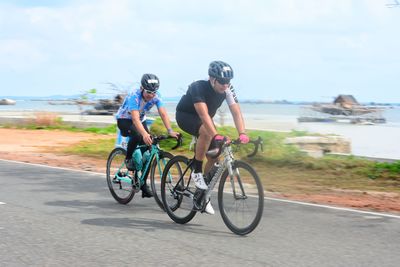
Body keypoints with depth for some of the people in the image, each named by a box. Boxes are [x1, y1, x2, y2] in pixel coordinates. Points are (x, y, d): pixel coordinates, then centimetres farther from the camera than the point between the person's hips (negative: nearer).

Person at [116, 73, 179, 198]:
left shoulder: (156, 96, -20)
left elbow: (163, 113, -28)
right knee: (137, 135, -37)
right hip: (124, 120, -5)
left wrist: (170, 131, -45)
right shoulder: (134, 96, -34)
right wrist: (145, 134, -61)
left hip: (141, 120, 5)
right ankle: (128, 158, -9)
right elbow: (135, 118, -45)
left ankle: (143, 184, 2)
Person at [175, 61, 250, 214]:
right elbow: (204, 114, -46)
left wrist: (242, 134, -43)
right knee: (206, 132, -37)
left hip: (204, 119, 6)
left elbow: (236, 112, -27)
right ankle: (196, 172, -21)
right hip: (185, 116, -6)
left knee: (214, 156, -6)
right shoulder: (198, 88, -35)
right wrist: (216, 135, -58)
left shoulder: (228, 90, -20)